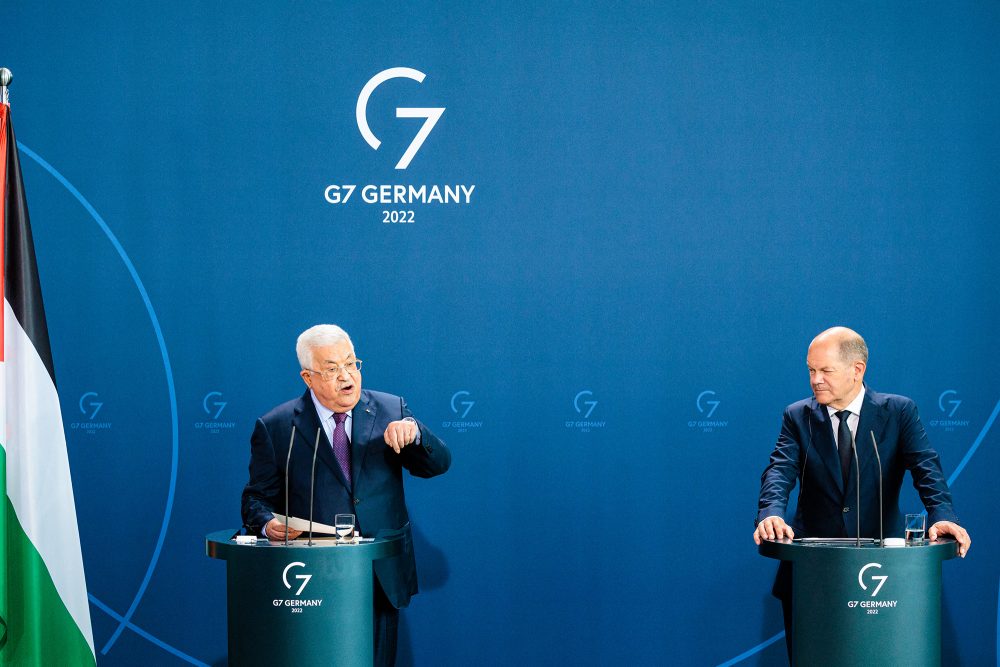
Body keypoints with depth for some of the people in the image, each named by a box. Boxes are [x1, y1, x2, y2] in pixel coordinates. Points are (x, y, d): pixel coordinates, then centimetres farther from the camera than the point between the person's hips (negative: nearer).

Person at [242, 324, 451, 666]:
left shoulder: (391, 410, 5)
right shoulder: (275, 428, 0)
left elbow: (438, 464, 1)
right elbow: (258, 499, 4)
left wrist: (413, 432, -20)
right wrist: (268, 524, -19)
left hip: (383, 577, 2)